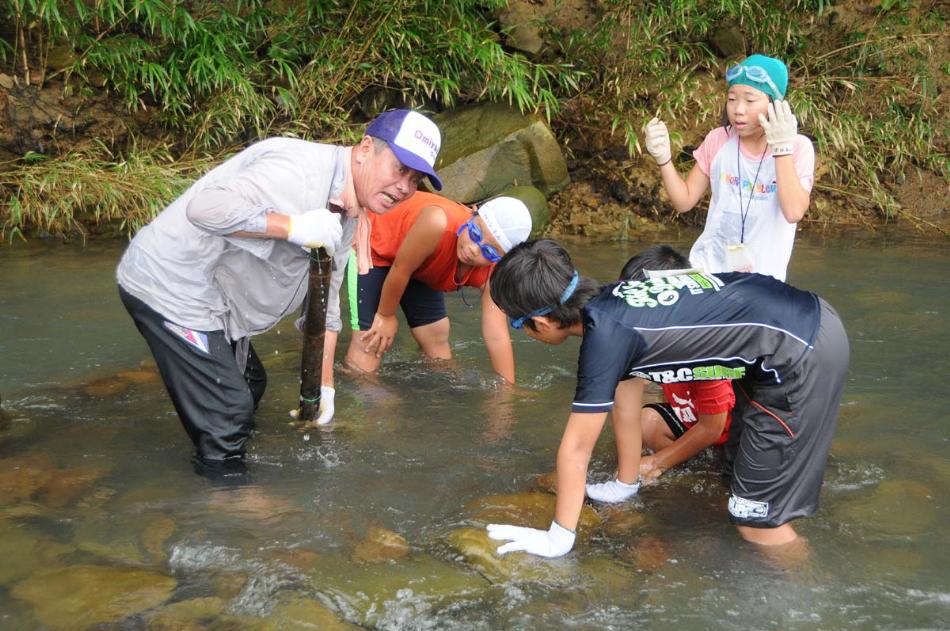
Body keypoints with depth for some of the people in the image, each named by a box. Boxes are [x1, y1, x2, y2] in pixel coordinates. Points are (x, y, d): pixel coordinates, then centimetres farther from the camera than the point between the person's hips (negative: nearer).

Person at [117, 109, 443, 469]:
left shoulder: (348, 220, 7)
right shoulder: (302, 169, -26)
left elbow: (324, 305, 13)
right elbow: (205, 208, -36)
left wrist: (324, 385, 8)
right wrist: (292, 226, -35)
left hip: (211, 299, 10)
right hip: (169, 287, -10)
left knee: (248, 388, 25)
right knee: (228, 413, -7)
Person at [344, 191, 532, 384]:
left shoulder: (492, 272, -26)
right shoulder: (438, 223, -44)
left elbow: (497, 336, -22)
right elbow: (401, 268, -29)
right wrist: (385, 316, -14)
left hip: (419, 267, 5)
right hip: (372, 243, -5)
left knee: (437, 339, 9)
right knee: (371, 341, -14)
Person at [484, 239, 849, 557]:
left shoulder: (605, 334, -19)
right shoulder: (610, 302, 6)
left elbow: (576, 448, -12)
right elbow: (627, 402, 17)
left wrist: (558, 540, -2)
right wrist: (624, 486, 26)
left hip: (805, 354, -9)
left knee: (757, 521, 0)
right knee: (739, 471, 23)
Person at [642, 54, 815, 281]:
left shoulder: (798, 148, -8)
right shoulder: (718, 140, -1)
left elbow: (794, 212, -21)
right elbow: (684, 201, 2)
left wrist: (782, 148, -23)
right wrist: (664, 158, -13)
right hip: (708, 267, 2)